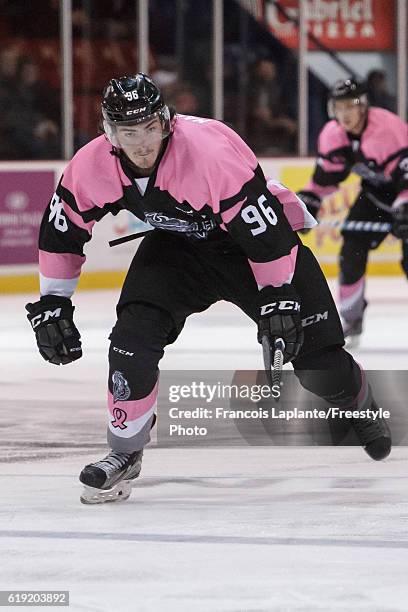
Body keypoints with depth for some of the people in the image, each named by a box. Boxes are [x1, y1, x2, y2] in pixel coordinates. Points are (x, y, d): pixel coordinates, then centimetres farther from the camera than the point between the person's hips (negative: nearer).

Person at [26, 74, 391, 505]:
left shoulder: (211, 153, -36)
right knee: (133, 337, -18)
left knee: (316, 362, -6)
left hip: (257, 231, -4)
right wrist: (52, 304, -4)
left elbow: (267, 233, -29)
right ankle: (125, 452, 1)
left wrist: (279, 302, -24)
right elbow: (60, 232, -3)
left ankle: (358, 404, 30)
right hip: (178, 245, 4)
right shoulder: (90, 168, -20)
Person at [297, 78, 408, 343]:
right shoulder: (332, 134, -9)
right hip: (375, 190, 7)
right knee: (352, 250, -5)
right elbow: (326, 176, 5)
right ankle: (351, 319, 10)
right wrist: (307, 201, -5)